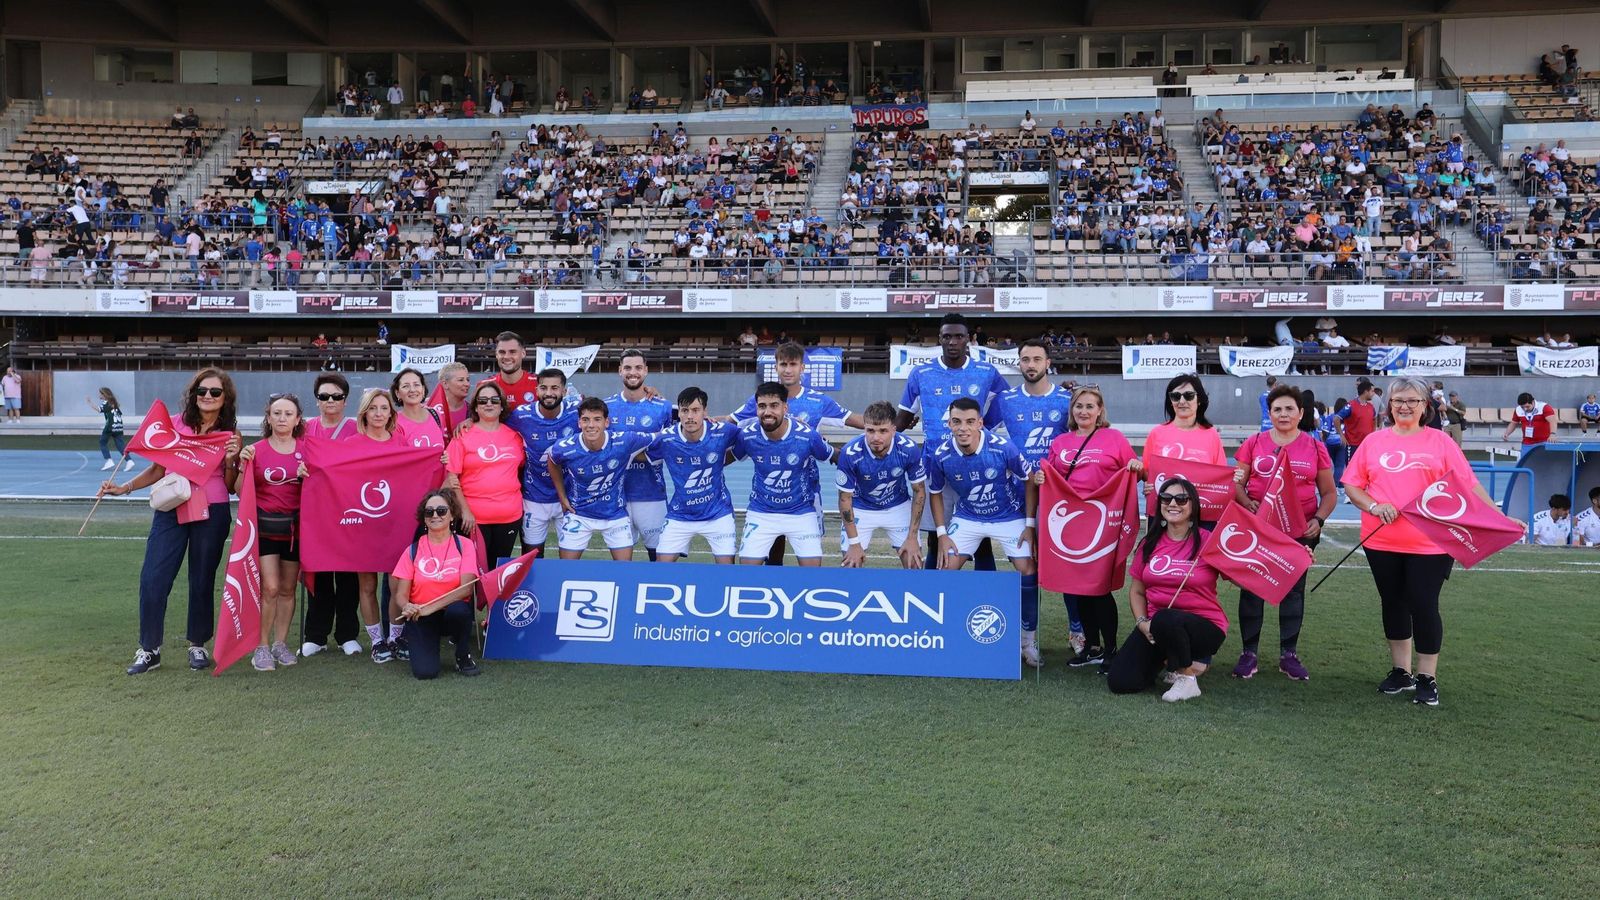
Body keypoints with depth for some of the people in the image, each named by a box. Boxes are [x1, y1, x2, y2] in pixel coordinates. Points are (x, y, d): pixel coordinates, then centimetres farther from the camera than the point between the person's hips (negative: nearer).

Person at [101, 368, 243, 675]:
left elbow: (231, 486, 6)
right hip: (171, 511, 1)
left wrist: (231, 460, -11)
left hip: (212, 513, 0)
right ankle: (149, 649, 9)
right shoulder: (174, 425, 3)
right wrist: (124, 488, 2)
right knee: (152, 579, -5)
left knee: (202, 580, 8)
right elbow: (158, 468, 12)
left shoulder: (231, 435, 3)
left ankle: (198, 645, 25)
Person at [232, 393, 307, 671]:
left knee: (287, 589, 8)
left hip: (295, 526, 2)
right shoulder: (255, 450, -2)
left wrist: (308, 477, -13)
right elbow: (239, 491, 0)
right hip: (265, 524, -2)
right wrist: (243, 465, -15)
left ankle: (281, 643, 19)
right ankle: (262, 647, 1)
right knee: (270, 587, -9)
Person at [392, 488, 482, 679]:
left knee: (459, 609, -38)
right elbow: (401, 594, 0)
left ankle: (464, 656, -8)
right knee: (425, 671, -23)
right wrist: (406, 606, -24)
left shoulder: (464, 545, -1)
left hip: (452, 612, 0)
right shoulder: (413, 550, 3)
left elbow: (466, 588, -12)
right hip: (420, 617, 1)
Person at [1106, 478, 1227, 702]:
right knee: (1120, 681, -12)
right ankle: (1169, 657, 15)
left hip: (1204, 625, -4)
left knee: (1165, 620, -39)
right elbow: (1136, 591, 10)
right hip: (1155, 625, 4)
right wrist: (1142, 623, -5)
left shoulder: (1207, 541, -8)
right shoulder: (1149, 543, 5)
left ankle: (1187, 677, -11)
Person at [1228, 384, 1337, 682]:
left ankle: (1289, 654, 18)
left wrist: (1319, 519, -9)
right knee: (1251, 587, 2)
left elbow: (1329, 493, 8)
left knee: (1293, 589, 8)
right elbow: (1237, 482, 4)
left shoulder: (1315, 447, 4)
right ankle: (1248, 653, 11)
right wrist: (1247, 503, -16)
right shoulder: (1254, 443, 3)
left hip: (1300, 531, 1)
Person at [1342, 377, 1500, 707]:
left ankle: (1427, 678, 12)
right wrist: (1373, 506, -12)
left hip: (1429, 543, -3)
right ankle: (1401, 672, 26)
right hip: (1381, 542, 3)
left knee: (1424, 606, -2)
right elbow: (1351, 485, 6)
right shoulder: (1373, 442, 7)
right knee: (1393, 604, 12)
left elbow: (1469, 485, -2)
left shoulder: (1439, 441, 2)